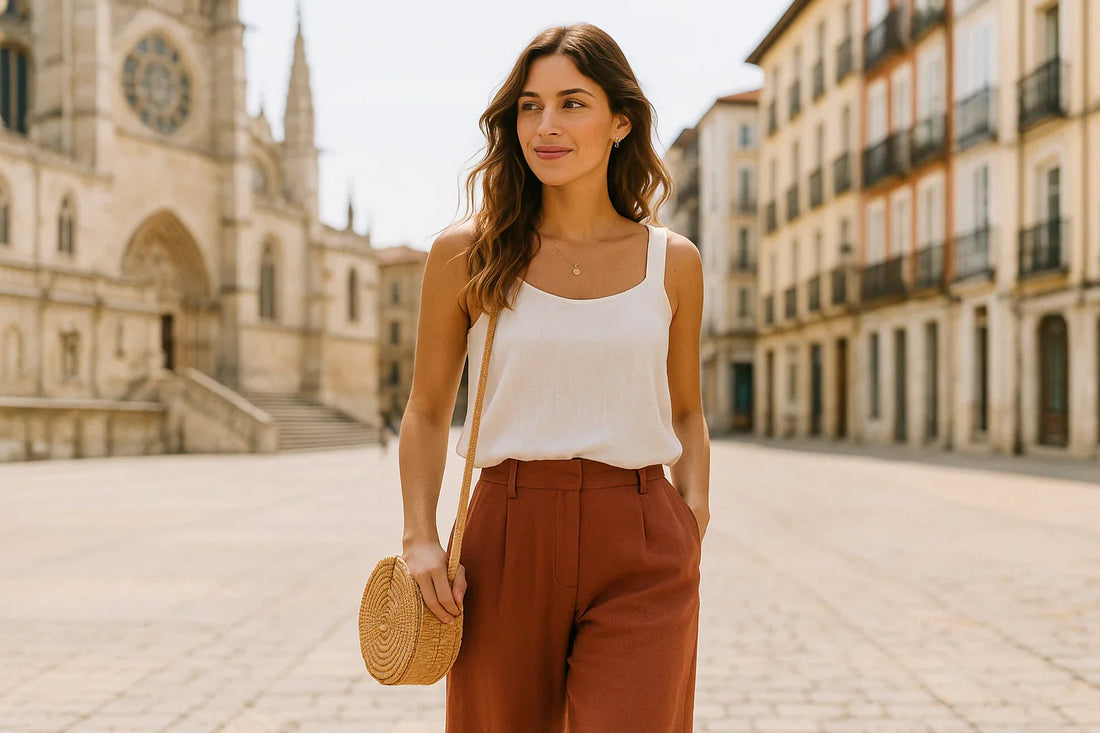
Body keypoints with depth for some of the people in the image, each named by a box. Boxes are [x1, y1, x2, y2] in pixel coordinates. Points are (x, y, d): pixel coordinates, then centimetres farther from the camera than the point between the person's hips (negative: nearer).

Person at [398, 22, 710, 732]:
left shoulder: (673, 261, 6)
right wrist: (421, 536, -4)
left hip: (639, 551, 0)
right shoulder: (465, 254, 2)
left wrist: (695, 508, 1)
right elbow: (427, 411, 8)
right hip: (509, 541, 0)